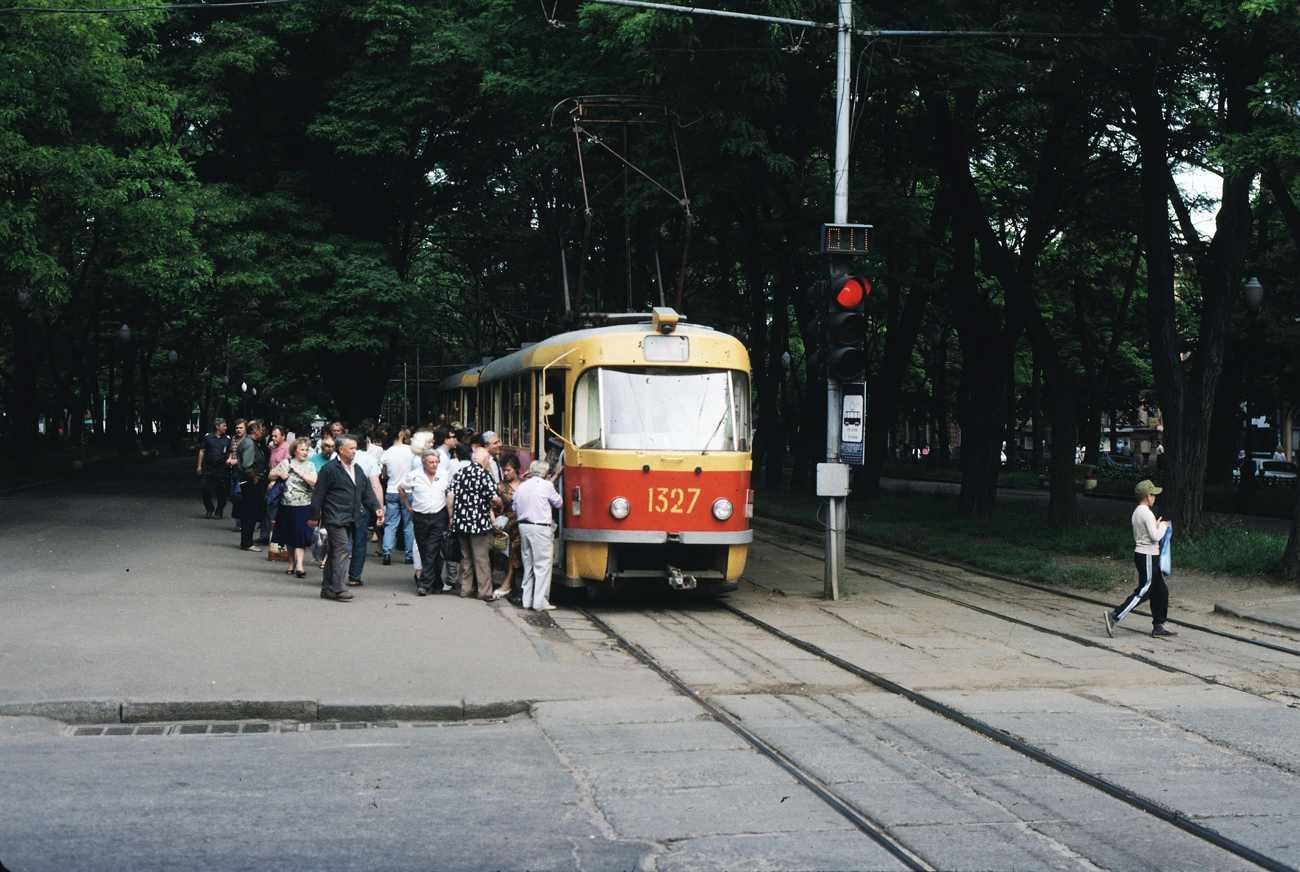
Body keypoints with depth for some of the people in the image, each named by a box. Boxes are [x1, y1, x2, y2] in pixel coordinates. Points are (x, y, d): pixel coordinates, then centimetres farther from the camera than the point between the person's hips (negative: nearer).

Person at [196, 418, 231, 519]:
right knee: (203, 488, -3)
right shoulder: (208, 437, 3)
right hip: (207, 467, 0)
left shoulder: (227, 439, 6)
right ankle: (210, 509, 16)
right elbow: (202, 451, 7)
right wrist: (199, 465, 3)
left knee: (221, 491, 2)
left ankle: (219, 512, 16)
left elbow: (230, 453, 13)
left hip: (221, 468, 0)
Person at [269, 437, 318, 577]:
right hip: (287, 505, 2)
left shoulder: (310, 465, 2)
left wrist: (299, 472, -14)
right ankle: (291, 563, 23)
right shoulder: (286, 463, 6)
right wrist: (279, 473, -8)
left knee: (301, 535, -7)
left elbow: (314, 482, -13)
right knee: (288, 536, 10)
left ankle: (299, 564, -9)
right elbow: (270, 476, 12)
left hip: (304, 506, -2)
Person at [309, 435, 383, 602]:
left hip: (351, 519, 8)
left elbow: (367, 492, 19)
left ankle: (327, 588, 18)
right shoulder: (329, 469, -6)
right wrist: (314, 516, -7)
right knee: (342, 550, -16)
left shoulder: (357, 469, 17)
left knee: (334, 554, 13)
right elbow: (319, 494, -6)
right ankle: (339, 588, -17)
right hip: (335, 518, -8)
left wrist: (376, 507, 4)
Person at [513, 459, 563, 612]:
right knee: (542, 565, -3)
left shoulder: (521, 486, 11)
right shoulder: (546, 486, -6)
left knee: (528, 564, 14)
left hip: (523, 526, 7)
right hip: (540, 528, -7)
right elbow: (559, 504, 5)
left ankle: (527, 600, 15)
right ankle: (540, 602, -5)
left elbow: (515, 509, 15)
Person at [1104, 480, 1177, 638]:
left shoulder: (1137, 512, 11)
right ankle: (1114, 616, -10)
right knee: (1143, 592, -7)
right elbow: (1155, 537, -20)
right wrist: (1163, 526, -3)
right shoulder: (1147, 513, -17)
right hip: (1148, 556, -10)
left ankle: (1158, 626, 16)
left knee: (1160, 591, 13)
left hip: (1141, 553, 10)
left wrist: (1157, 525, 14)